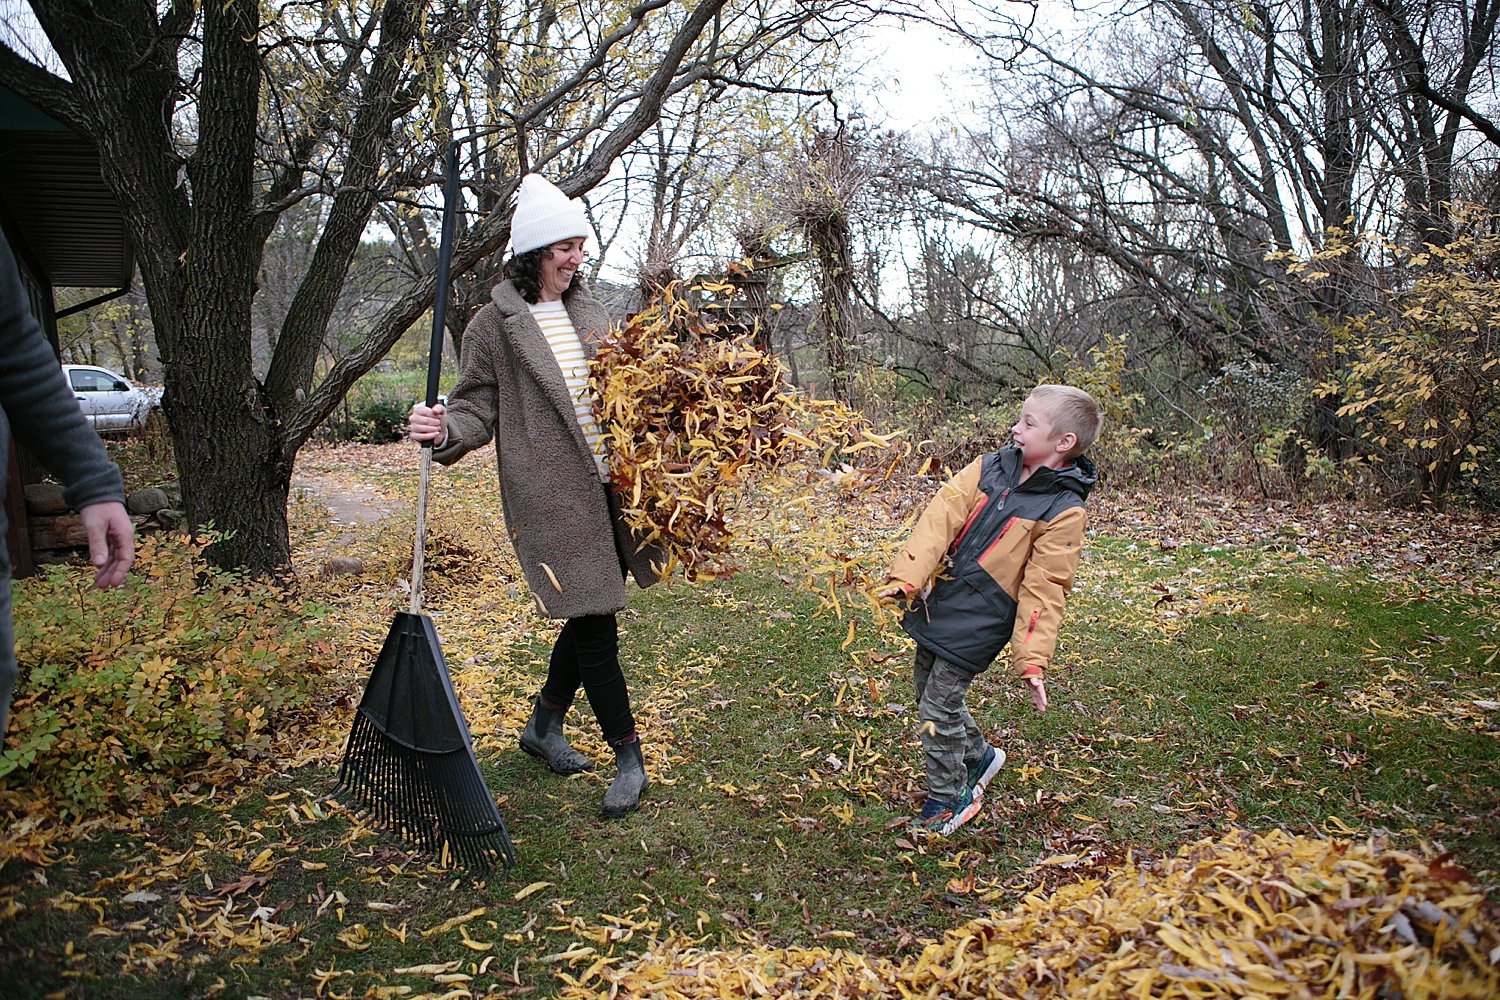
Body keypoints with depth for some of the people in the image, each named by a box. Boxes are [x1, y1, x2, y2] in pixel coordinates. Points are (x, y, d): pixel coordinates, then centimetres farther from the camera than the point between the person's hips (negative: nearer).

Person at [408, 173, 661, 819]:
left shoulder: (586, 312, 13)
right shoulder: (495, 324, -4)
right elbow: (479, 407, -5)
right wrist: (444, 431, -25)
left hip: (606, 487, 6)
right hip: (552, 496, -6)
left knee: (591, 616, 14)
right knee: (594, 622, -4)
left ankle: (544, 726, 36)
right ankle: (628, 758, 11)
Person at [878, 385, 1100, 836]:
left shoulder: (1063, 509, -14)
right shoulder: (990, 468, 0)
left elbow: (1043, 590, -15)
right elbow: (942, 516, -8)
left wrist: (1032, 660, -19)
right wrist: (907, 575, -19)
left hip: (977, 624, -6)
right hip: (939, 602, 7)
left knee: (937, 709, -2)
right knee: (929, 691, 20)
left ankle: (947, 799, 21)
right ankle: (978, 755, 45)